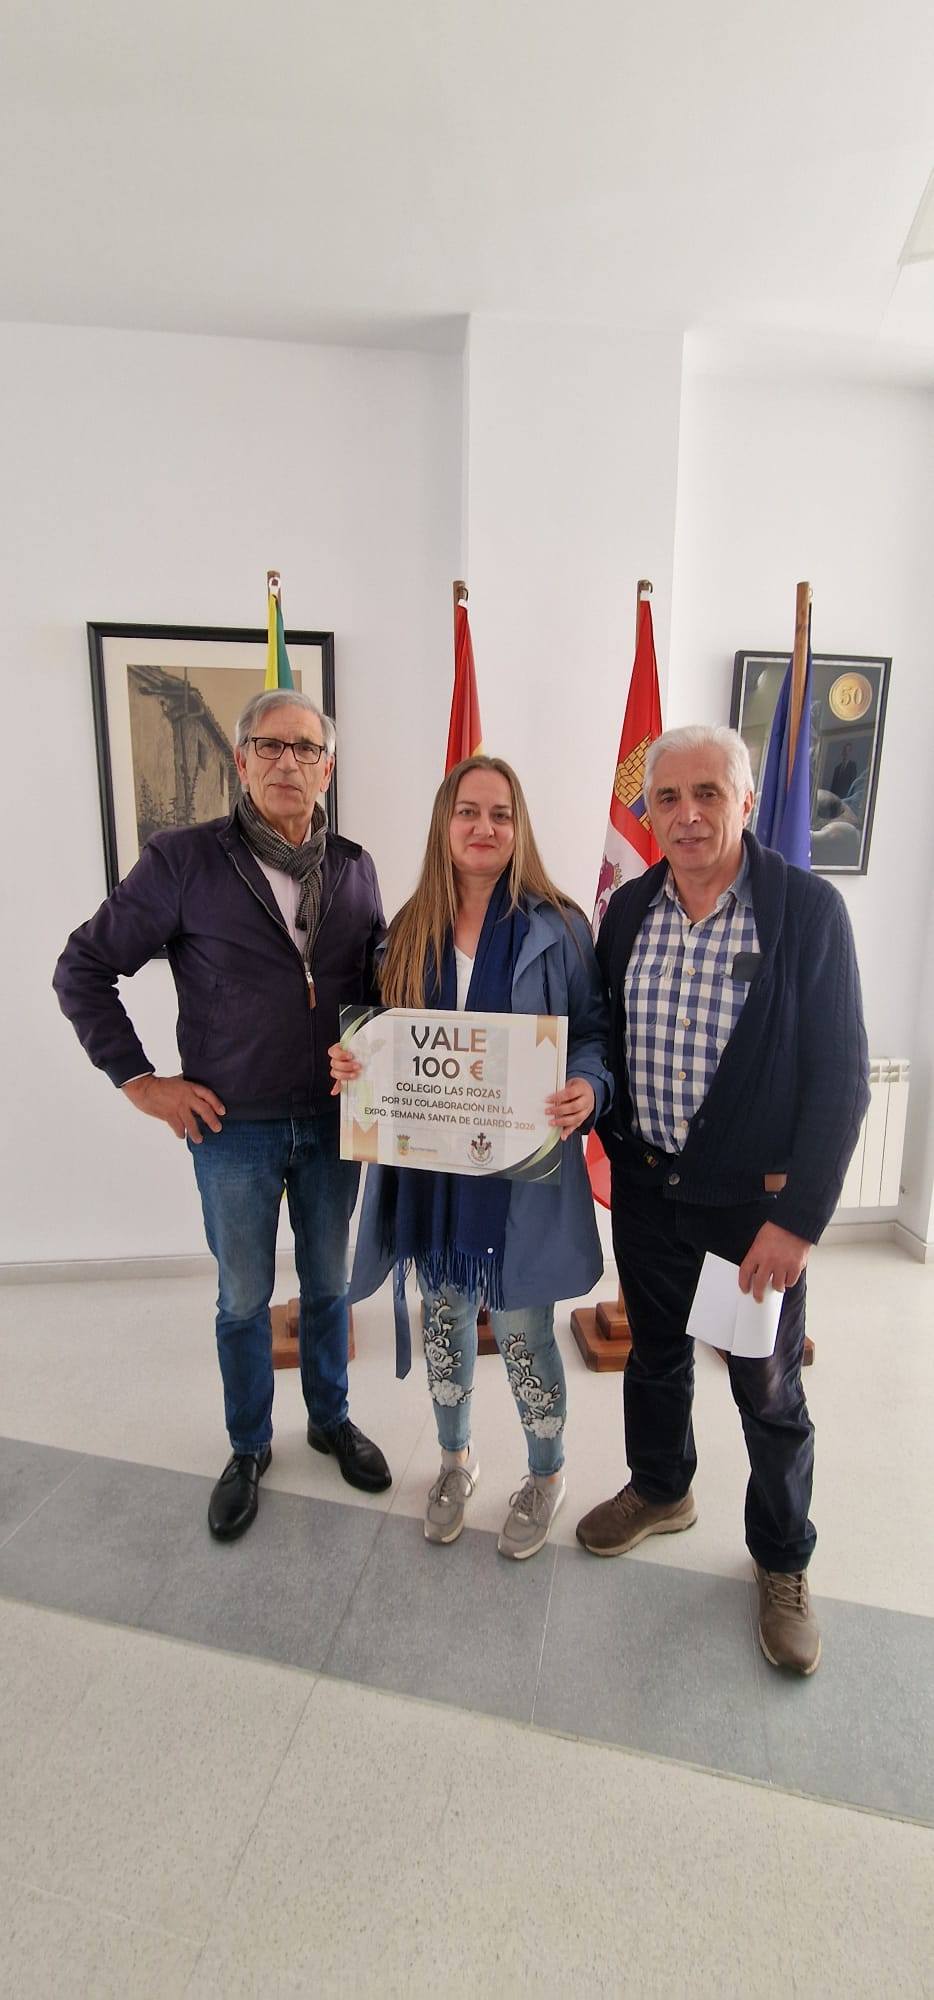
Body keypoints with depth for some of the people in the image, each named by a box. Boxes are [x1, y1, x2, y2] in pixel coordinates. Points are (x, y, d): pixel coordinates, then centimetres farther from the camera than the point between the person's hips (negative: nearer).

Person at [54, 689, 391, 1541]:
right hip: (233, 1126, -2)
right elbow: (83, 970, -4)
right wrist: (139, 1079, -6)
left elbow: (380, 978, 11)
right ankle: (249, 1449, 39)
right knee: (244, 1298, 15)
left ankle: (332, 1419, 44)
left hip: (332, 1120, 3)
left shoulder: (354, 866, 1)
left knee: (328, 1284, 19)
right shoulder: (183, 860, -10)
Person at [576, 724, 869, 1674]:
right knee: (654, 1356, 24)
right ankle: (661, 1490, 51)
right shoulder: (629, 907, -1)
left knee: (769, 1393, 16)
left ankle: (782, 1561, 42)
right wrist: (616, 1140, -2)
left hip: (755, 1201, -3)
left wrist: (798, 1217, -17)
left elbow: (840, 1076, -14)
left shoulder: (809, 908, -13)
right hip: (645, 1188, 4)